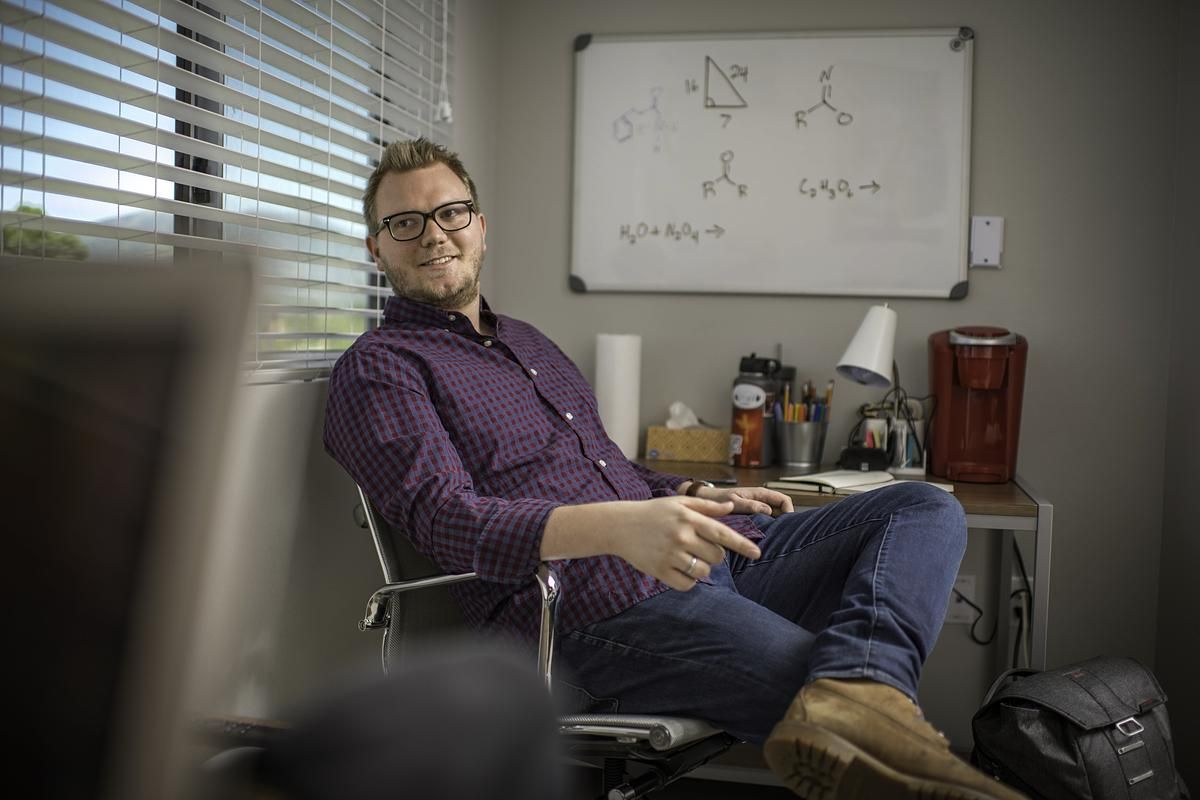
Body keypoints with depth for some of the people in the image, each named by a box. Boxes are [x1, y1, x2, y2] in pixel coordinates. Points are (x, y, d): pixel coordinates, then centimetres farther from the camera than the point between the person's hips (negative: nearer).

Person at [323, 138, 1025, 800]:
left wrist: (698, 497, 15)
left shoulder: (526, 341, 28)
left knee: (924, 509, -10)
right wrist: (615, 526, -31)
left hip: (708, 556, 9)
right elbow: (445, 518, -15)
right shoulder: (379, 368, 1)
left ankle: (850, 700, -33)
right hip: (603, 610, -9)